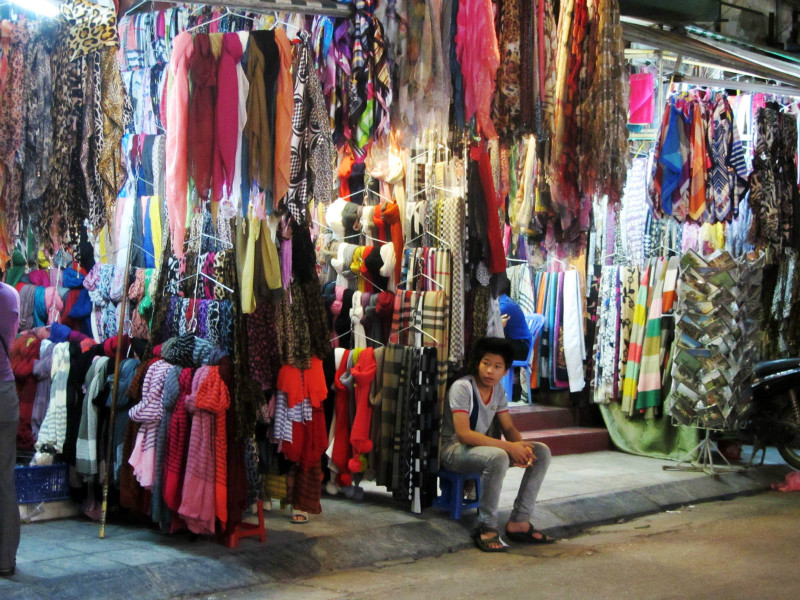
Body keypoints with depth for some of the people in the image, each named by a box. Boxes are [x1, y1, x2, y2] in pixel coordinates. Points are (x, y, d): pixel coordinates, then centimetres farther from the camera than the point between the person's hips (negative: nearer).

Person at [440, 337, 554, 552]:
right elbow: (463, 434, -27)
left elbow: (509, 428, 9)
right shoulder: (462, 387, -18)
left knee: (542, 452, -5)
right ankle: (487, 528, -23)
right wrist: (509, 447, -30)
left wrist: (520, 447, -16)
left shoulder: (498, 388, 5)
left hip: (481, 446, 8)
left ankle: (519, 522, -6)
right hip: (454, 450, -8)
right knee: (498, 457, -39)